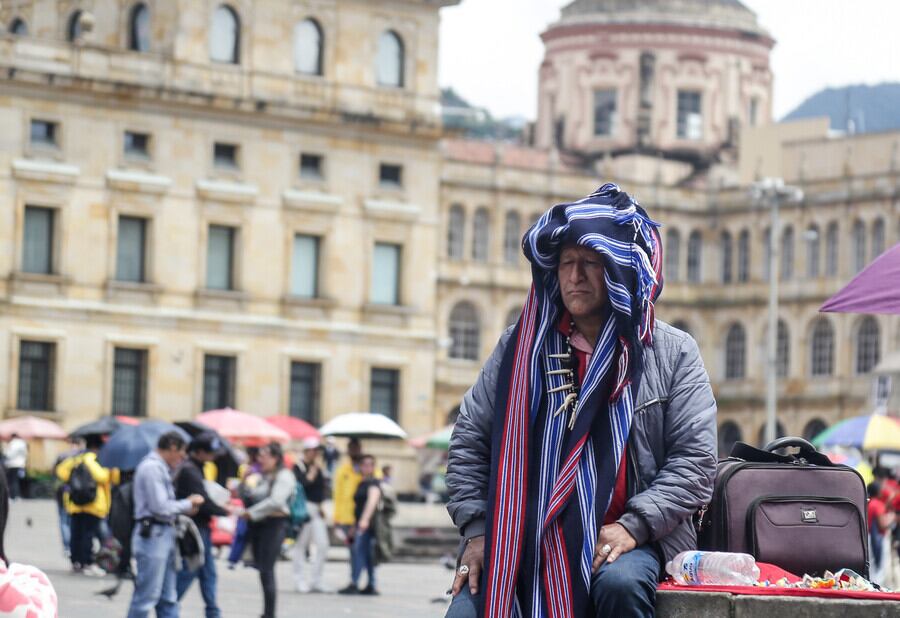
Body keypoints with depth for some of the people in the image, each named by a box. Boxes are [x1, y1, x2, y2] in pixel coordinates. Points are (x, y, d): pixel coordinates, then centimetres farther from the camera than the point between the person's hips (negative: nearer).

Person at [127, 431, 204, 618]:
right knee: (146, 597, -6)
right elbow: (160, 507, -18)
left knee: (168, 599, 11)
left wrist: (185, 507, 3)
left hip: (165, 535, 10)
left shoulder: (160, 468, 16)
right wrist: (187, 504, -5)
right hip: (152, 534, -10)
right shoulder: (151, 468, -14)